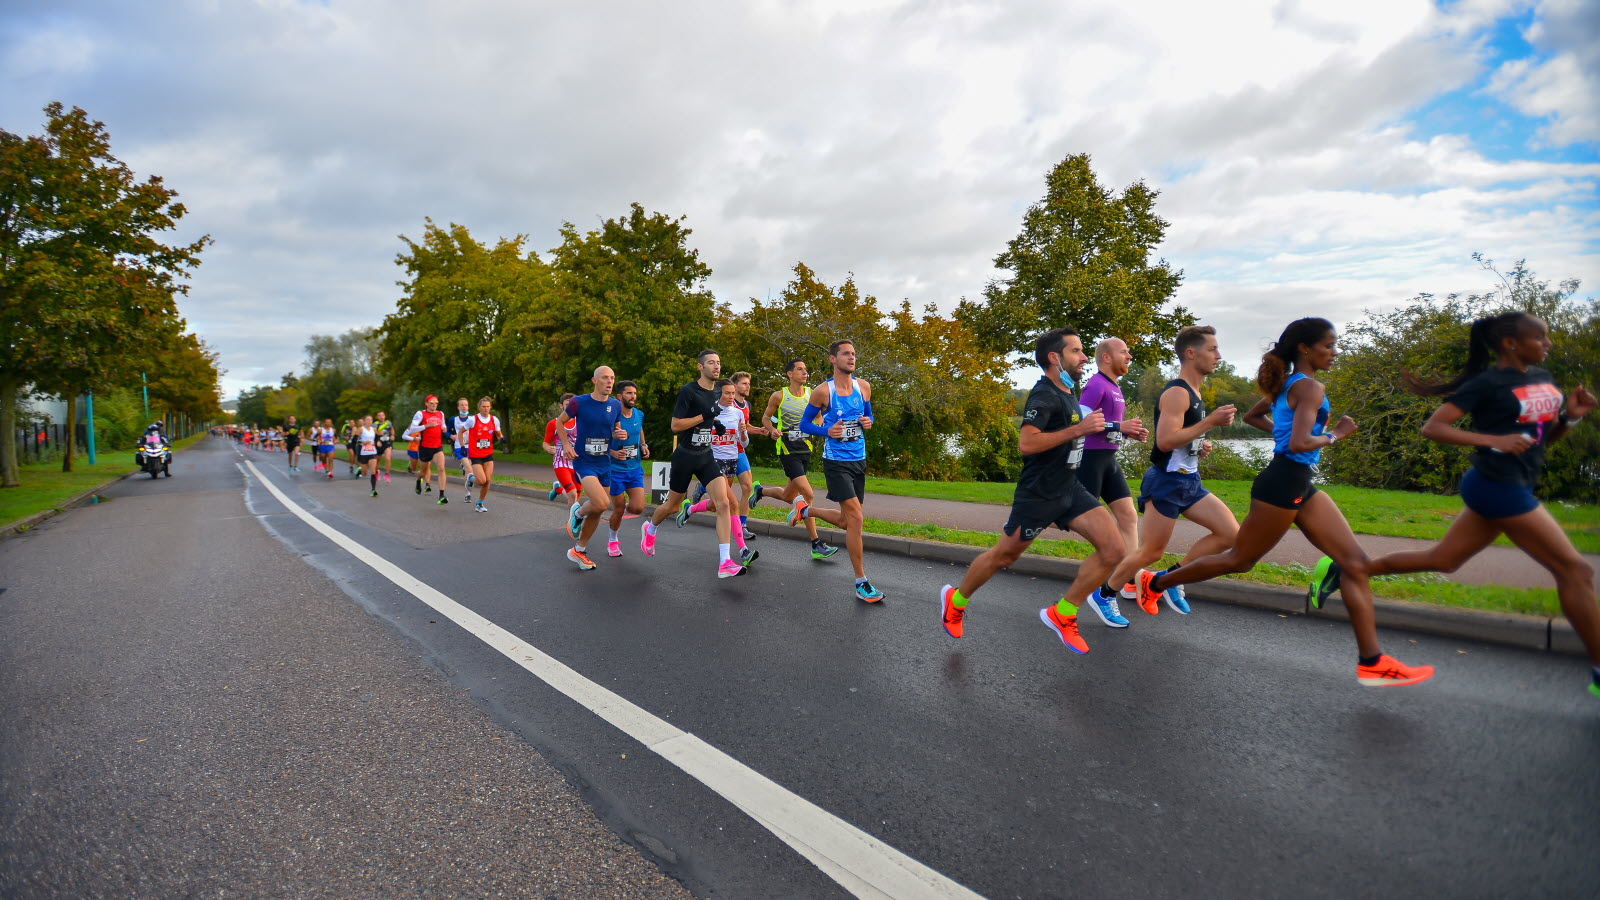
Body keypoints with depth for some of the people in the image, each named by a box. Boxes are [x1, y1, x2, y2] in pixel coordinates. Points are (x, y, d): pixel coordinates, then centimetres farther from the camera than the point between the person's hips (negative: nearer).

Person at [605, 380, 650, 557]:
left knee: (638, 508, -7)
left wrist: (644, 446, 6)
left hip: (635, 469, 4)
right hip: (615, 469, -4)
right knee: (618, 510, 3)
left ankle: (625, 506, 30)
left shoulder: (639, 414, 2)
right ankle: (613, 541, 29)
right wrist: (613, 453, -23)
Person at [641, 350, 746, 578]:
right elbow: (675, 425, -17)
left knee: (724, 503, -13)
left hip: (706, 457, 5)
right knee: (673, 505, 12)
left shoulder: (718, 393, 7)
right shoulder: (688, 391, -14)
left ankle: (725, 563, -14)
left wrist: (720, 426, 3)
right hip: (685, 456, -5)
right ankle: (650, 529, 48)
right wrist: (704, 416, -23)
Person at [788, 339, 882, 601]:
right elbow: (804, 424, -1)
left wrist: (868, 423, -5)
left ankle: (805, 509, 39)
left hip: (859, 461, 6)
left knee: (846, 521, 13)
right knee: (855, 518, -13)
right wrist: (827, 431, -19)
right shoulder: (823, 391, -10)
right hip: (836, 462, -6)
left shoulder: (863, 386, 4)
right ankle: (861, 583, -3)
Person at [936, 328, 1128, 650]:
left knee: (1113, 549, -7)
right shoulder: (1044, 395, -17)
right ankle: (955, 601, 30)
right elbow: (1026, 443, -31)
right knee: (1003, 555, 7)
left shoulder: (1067, 393, 12)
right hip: (1038, 494, -8)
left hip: (1070, 489, 8)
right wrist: (1078, 429, -28)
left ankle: (1061, 614, 5)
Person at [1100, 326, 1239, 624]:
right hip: (1166, 482, -9)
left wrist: (1199, 448, 8)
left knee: (1231, 533, 2)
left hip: (1189, 481, 9)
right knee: (1150, 552, -2)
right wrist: (1211, 421, -24)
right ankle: (1103, 594, 16)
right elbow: (1165, 440, -27)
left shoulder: (1193, 393, 14)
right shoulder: (1176, 393, -16)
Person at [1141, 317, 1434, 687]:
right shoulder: (1310, 387, -15)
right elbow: (1299, 444, -26)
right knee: (1239, 560, 4)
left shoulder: (1287, 384, 14)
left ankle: (1371, 662, 5)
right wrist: (1334, 434, -10)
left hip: (1299, 485, 10)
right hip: (1282, 485, -10)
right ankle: (1155, 581, 19)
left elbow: (1251, 415, 29)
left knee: (1355, 562, 4)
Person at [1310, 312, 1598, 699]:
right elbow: (1432, 427, -18)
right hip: (1499, 487, -9)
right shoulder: (1486, 383, -12)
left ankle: (1343, 569, 15)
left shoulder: (1543, 379, 13)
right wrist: (1494, 440, -27)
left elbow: (1547, 436, 19)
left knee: (1442, 559, 12)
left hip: (1511, 487, 9)